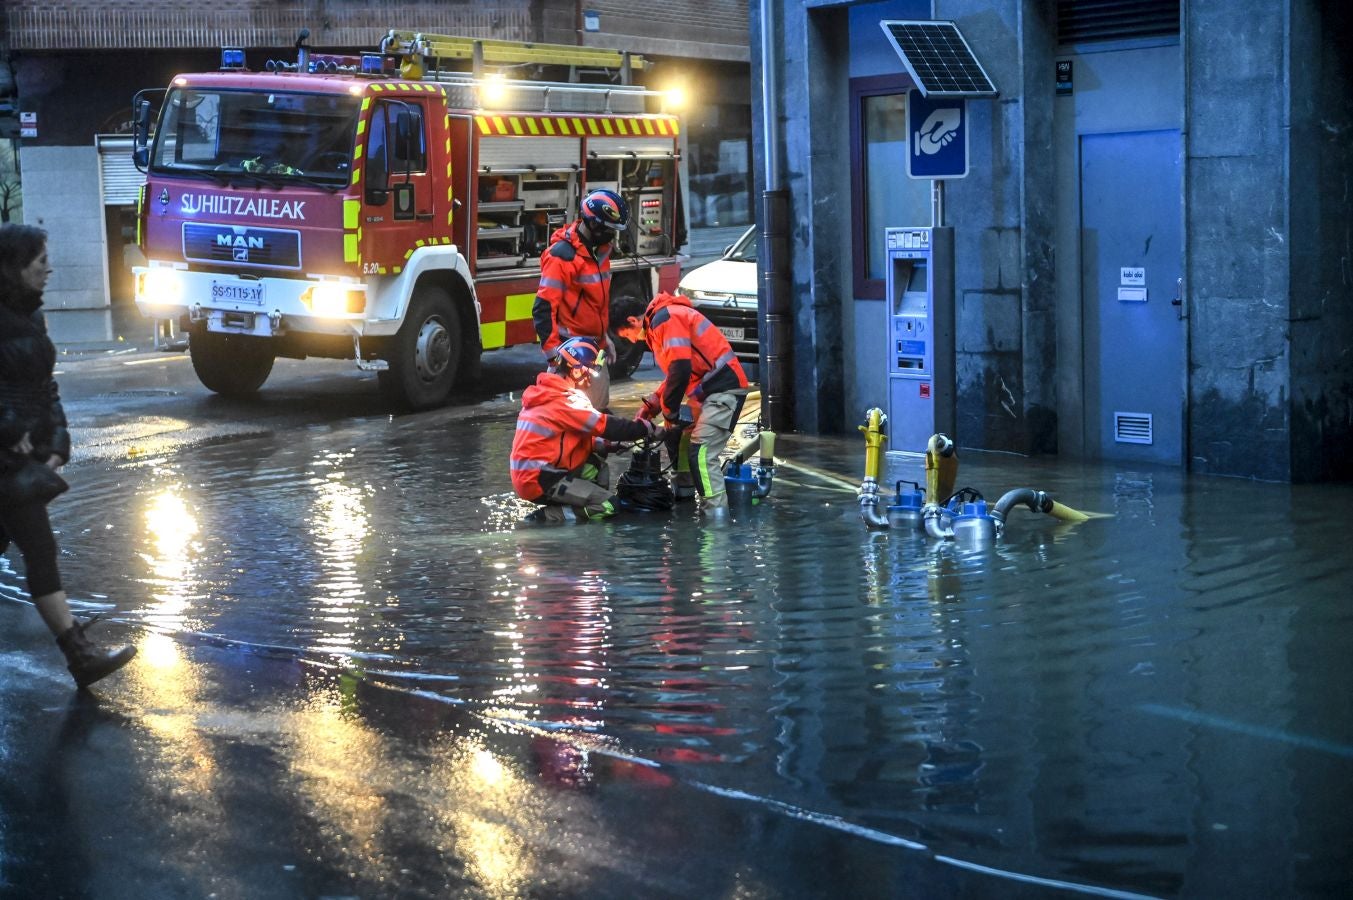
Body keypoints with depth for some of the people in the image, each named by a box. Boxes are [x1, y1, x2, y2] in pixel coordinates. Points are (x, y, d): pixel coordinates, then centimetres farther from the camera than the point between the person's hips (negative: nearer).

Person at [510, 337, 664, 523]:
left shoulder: (543, 394, 14)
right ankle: (543, 518, -11)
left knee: (596, 463, 19)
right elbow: (606, 426, -16)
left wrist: (607, 444, 9)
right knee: (607, 506, -10)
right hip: (541, 481, -10)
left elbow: (576, 438, 20)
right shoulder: (567, 400, -15)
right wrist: (648, 429, -5)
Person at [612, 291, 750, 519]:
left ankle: (717, 513, -21)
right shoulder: (657, 324, 19)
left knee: (701, 453, -18)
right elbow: (674, 373, 24)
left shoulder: (666, 319, -13)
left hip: (724, 389, -11)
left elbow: (680, 370, -22)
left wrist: (670, 413, -9)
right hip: (707, 390, 11)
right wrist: (651, 405, 13)